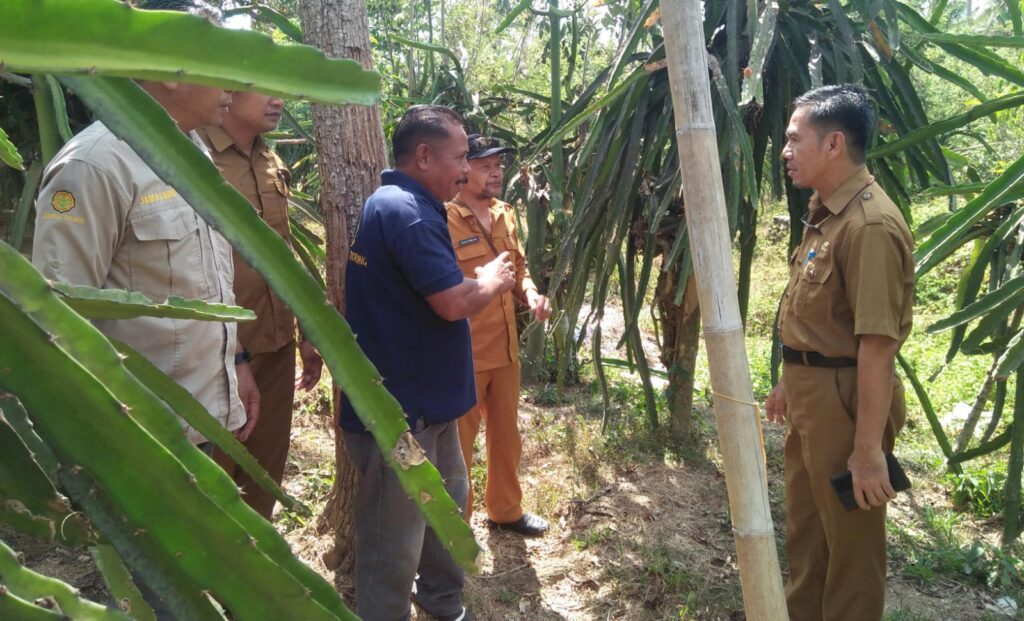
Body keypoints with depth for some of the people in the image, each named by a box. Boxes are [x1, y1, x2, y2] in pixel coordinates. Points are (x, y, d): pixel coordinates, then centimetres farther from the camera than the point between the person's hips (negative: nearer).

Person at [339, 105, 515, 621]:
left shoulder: (402, 205, 13)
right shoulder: (405, 211, -22)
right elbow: (454, 303, -25)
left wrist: (481, 280, 7)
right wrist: (491, 281, -6)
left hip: (425, 394, 12)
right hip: (398, 404, -12)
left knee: (448, 498, 25)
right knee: (395, 538, 3)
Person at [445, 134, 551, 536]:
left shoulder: (504, 214, 8)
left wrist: (530, 293, 0)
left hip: (505, 348, 8)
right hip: (462, 354, -8)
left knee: (506, 435, 21)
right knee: (457, 445, 6)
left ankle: (505, 510, 41)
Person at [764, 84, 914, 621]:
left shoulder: (869, 225, -23)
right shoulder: (824, 212, 8)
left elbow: (878, 346, -26)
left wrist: (868, 449, -25)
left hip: (844, 400, -10)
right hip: (810, 393, 10)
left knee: (849, 539, 9)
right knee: (804, 526, 23)